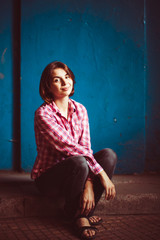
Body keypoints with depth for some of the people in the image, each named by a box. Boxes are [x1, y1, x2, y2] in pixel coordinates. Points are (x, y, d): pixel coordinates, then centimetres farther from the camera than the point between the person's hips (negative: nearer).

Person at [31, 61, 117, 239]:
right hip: (48, 178, -5)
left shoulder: (80, 109, 1)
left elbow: (85, 146, -9)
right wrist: (101, 172, -30)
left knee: (109, 154, -18)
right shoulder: (43, 114, -17)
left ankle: (85, 213, -14)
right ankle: (76, 215, -9)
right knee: (78, 162, -36)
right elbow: (69, 147, -26)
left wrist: (89, 185, -25)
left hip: (73, 172, 6)